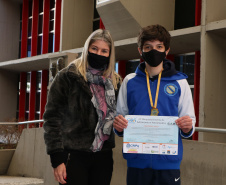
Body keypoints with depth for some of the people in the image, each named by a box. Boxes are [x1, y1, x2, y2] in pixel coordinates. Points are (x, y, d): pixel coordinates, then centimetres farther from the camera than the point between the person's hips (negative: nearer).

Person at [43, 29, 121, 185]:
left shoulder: (115, 82, 11)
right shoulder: (68, 77, -3)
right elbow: (52, 118, -7)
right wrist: (57, 159, -12)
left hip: (103, 155, 5)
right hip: (74, 154, -4)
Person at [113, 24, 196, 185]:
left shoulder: (179, 82, 5)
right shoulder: (130, 81, 8)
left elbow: (188, 130, 6)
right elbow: (121, 115, 11)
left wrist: (187, 127, -16)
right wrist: (118, 126, -11)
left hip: (169, 161, -1)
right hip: (137, 161, 1)